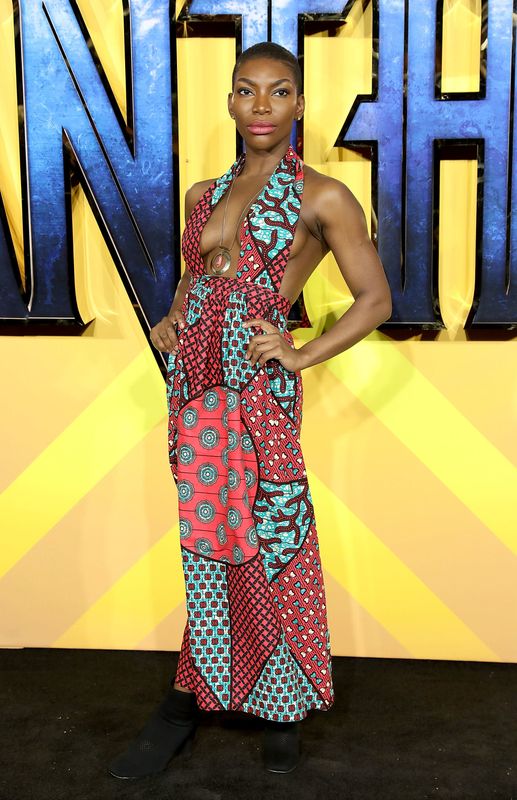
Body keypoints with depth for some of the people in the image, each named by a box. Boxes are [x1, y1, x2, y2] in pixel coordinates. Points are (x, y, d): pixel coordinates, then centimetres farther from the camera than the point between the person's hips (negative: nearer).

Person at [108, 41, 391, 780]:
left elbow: (375, 299, -1)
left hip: (256, 387, -5)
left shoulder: (322, 198, -2)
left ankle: (282, 706, 18)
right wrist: (171, 320, 9)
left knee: (261, 538, 0)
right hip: (196, 379, 5)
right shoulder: (205, 195, 14)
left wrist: (301, 356, -10)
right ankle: (187, 704, 21)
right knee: (210, 538, 10)